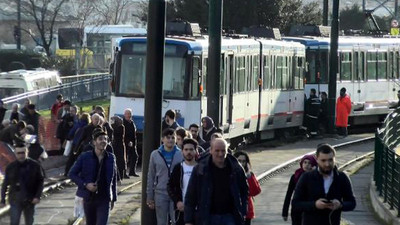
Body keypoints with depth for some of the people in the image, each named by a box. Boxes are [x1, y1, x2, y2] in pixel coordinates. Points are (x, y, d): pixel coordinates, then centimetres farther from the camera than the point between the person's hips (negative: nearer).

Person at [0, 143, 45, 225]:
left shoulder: (35, 166, -5)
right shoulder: (10, 167, -3)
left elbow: (40, 182, 0)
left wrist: (37, 196, -11)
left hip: (30, 200, 1)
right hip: (15, 200, -1)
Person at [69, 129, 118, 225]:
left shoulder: (111, 158, 1)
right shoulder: (85, 157, -5)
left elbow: (113, 179, 9)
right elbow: (72, 173, -1)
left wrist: (113, 199, 11)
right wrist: (85, 184, -14)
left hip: (104, 199, 0)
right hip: (89, 198, 0)